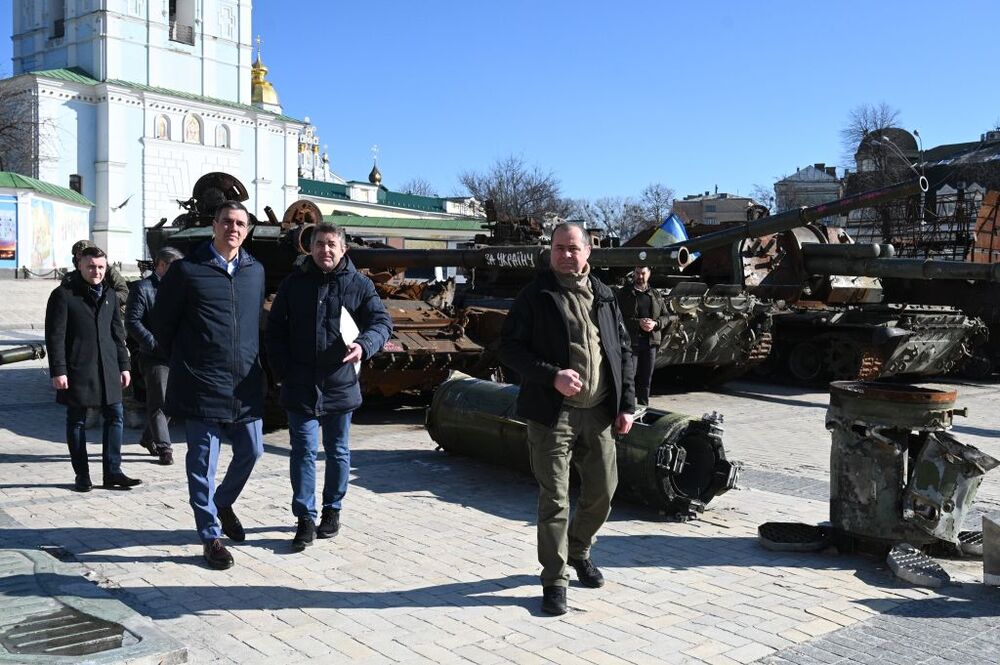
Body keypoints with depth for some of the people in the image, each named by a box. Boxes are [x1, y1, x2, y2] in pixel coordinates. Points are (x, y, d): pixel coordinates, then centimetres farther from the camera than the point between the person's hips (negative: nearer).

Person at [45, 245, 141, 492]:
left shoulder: (108, 295, 14)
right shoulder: (64, 294, -4)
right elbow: (55, 336, -8)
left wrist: (123, 365, 13)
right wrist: (58, 371, -14)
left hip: (107, 369, 5)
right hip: (77, 370, -5)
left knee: (115, 417, 3)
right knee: (76, 422, 4)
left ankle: (112, 472, 10)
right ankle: (82, 475, 13)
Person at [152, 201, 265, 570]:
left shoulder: (255, 271, 9)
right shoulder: (186, 270, -5)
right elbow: (162, 323, 2)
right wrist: (182, 362, 6)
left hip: (246, 383, 5)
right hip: (202, 385, -5)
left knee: (251, 450, 12)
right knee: (203, 461, 2)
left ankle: (223, 503, 39)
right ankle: (210, 535, 15)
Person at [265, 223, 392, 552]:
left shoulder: (360, 285, 0)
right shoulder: (293, 284, 4)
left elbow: (382, 322, -3)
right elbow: (274, 331, 7)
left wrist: (364, 345, -24)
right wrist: (283, 373, -2)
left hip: (341, 386, 0)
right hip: (300, 386, 0)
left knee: (338, 451, 13)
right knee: (303, 451, -1)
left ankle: (332, 510, 28)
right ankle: (305, 519, 6)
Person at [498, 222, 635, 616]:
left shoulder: (604, 297, 10)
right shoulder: (535, 296, -3)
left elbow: (622, 351, 13)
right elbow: (510, 348, -7)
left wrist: (626, 404, 6)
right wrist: (552, 376, -19)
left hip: (599, 412, 5)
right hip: (552, 412, -5)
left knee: (602, 491, 14)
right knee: (554, 499, 0)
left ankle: (578, 551, 39)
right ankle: (554, 579, 13)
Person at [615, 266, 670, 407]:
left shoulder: (655, 295, 15)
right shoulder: (624, 293, 2)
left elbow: (666, 316, 16)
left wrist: (655, 324, -5)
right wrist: (638, 323, -18)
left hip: (650, 342, 4)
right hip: (630, 341, -4)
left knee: (646, 378, 10)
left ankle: (643, 406, 19)